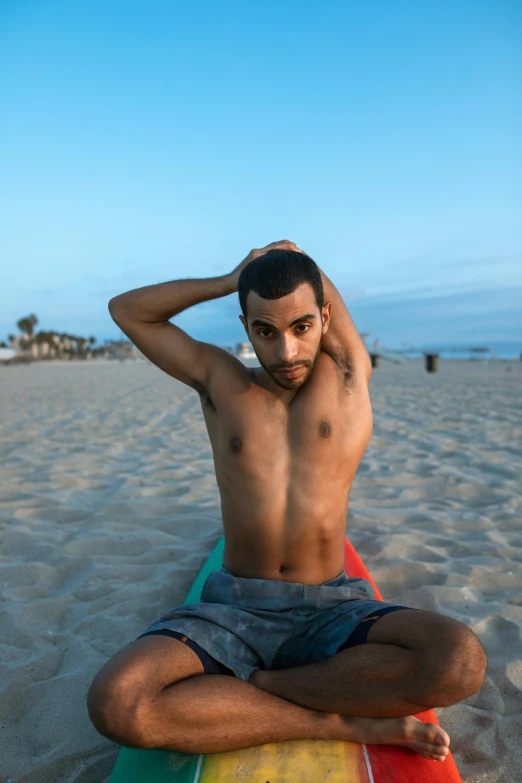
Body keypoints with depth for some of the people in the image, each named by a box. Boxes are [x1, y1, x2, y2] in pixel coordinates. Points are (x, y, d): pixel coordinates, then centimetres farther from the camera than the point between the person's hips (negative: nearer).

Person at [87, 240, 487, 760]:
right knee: (114, 704, -28)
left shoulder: (348, 374, 1)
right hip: (233, 609, 1)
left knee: (461, 663, -29)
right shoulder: (219, 381, 4)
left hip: (332, 612, 0)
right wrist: (231, 280, 4)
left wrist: (280, 258, 22)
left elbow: (298, 264, 3)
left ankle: (253, 685, -13)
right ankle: (349, 724, -16)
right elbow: (126, 309, 9)